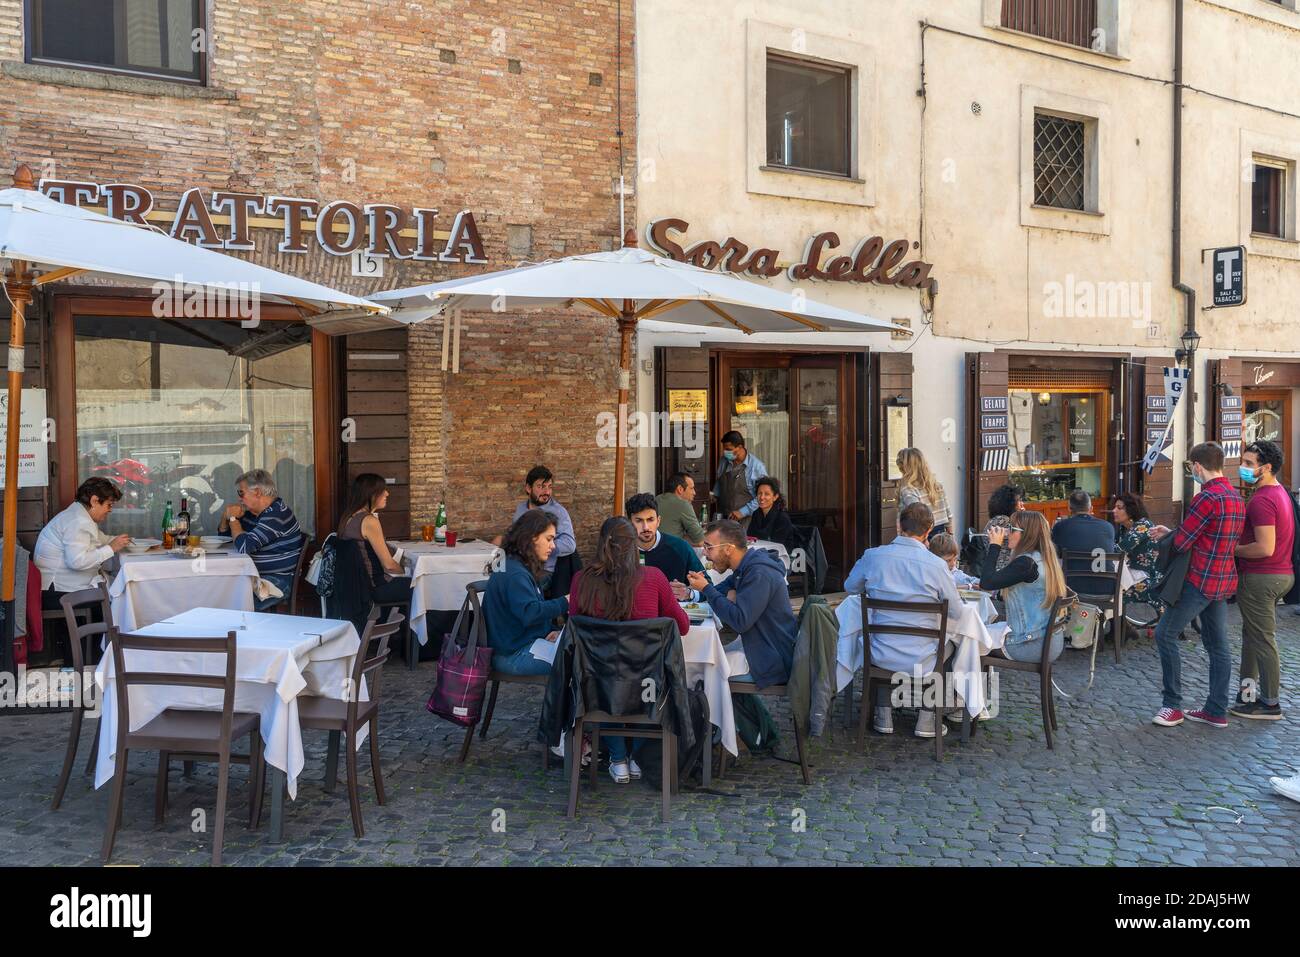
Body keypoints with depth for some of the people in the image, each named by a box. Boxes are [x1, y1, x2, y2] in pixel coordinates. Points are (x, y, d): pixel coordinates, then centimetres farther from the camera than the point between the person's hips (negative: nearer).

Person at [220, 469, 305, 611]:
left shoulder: (276, 514, -18)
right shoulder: (253, 512, 13)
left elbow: (244, 546, -25)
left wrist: (233, 518, -8)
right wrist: (226, 516, 4)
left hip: (277, 581, -9)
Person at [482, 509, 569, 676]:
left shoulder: (521, 568, 14)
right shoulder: (514, 574, -19)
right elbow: (530, 613, -31)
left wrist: (548, 632, 3)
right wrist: (564, 603, -26)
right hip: (512, 655, -10)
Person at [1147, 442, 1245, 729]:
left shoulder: (1207, 498, -19)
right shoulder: (1236, 497, 11)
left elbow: (1181, 543, -16)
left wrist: (1167, 535, 6)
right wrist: (1170, 533, 15)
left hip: (1201, 581, -9)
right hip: (1225, 580, 9)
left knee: (1165, 634, -2)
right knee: (1217, 645, 12)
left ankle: (1172, 705, 3)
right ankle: (1217, 711, 18)